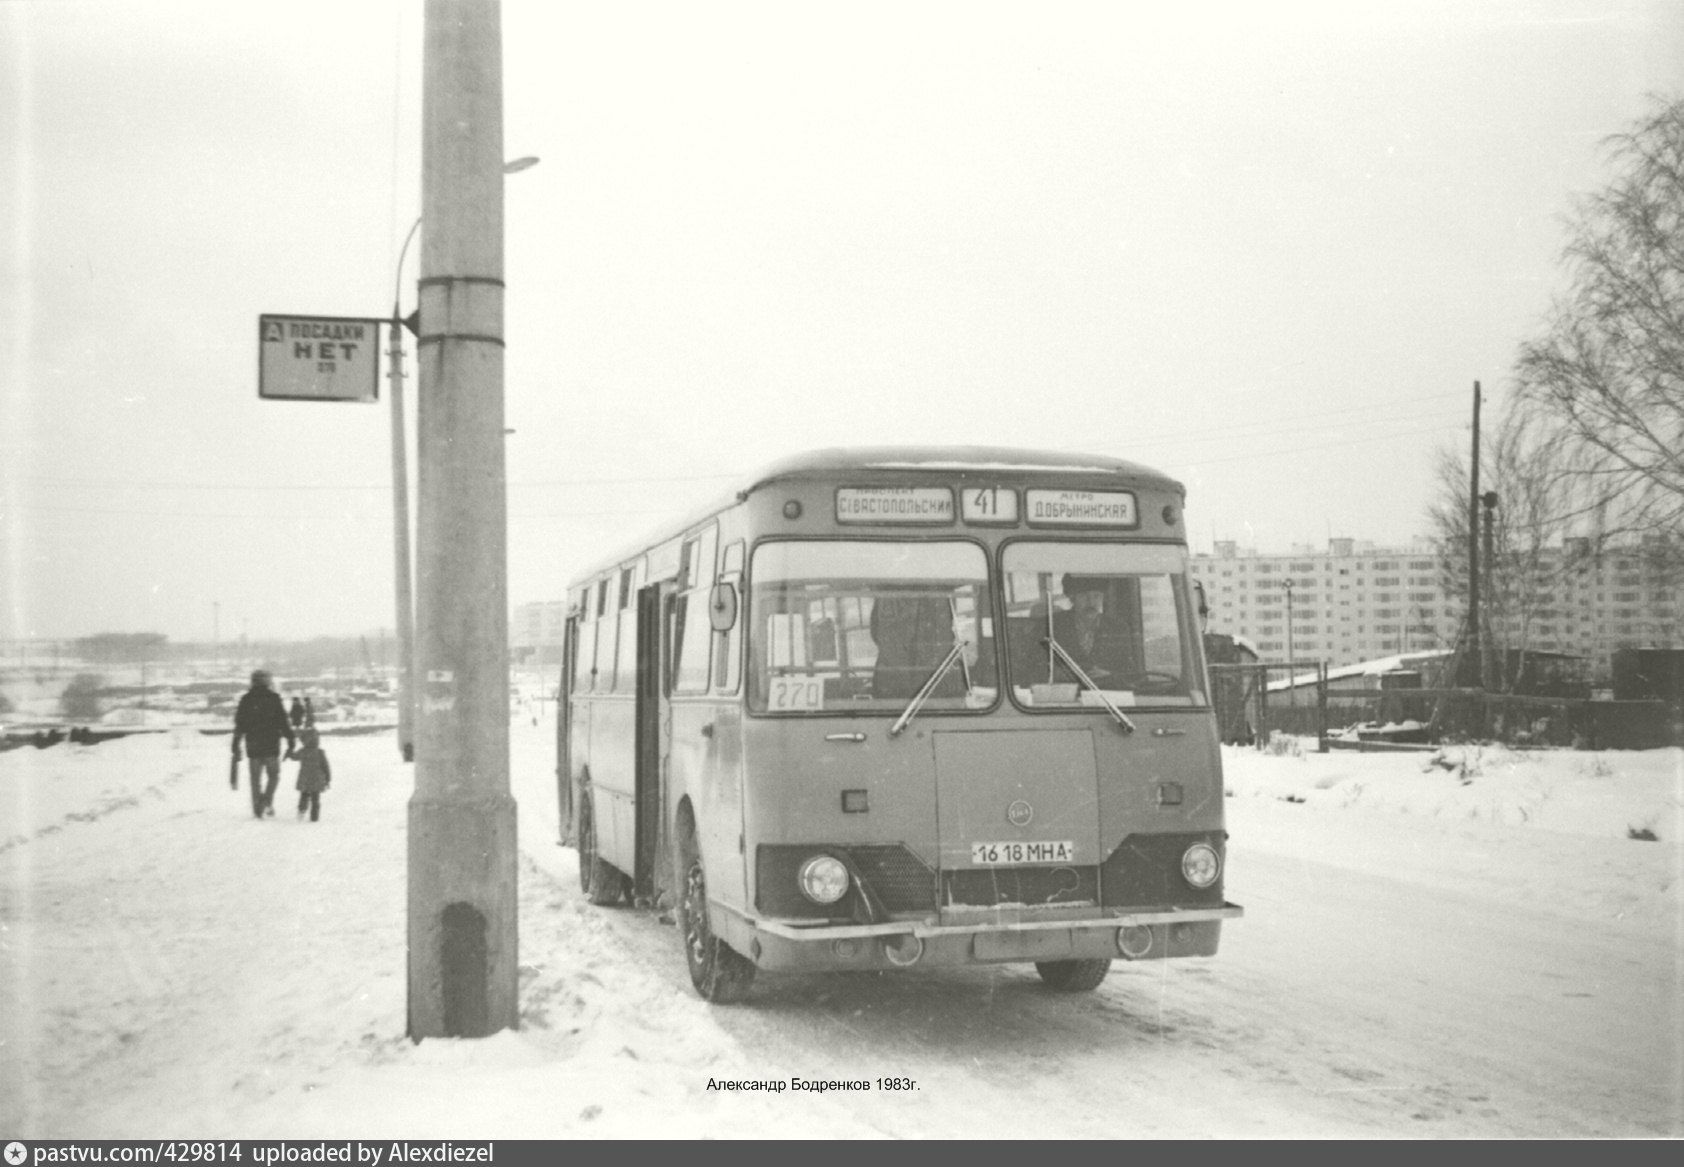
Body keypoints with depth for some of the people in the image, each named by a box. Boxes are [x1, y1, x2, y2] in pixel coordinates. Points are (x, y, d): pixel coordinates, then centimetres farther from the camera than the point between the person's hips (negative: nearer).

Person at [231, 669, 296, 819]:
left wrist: (236, 748, 11)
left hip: (253, 745, 2)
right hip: (271, 745, -2)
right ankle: (267, 800, -11)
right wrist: (291, 743, -1)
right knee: (273, 775, 11)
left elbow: (239, 724, 6)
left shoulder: (246, 699, 5)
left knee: (255, 778, 10)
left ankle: (257, 809, 6)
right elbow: (284, 722, -6)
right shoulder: (274, 698, -3)